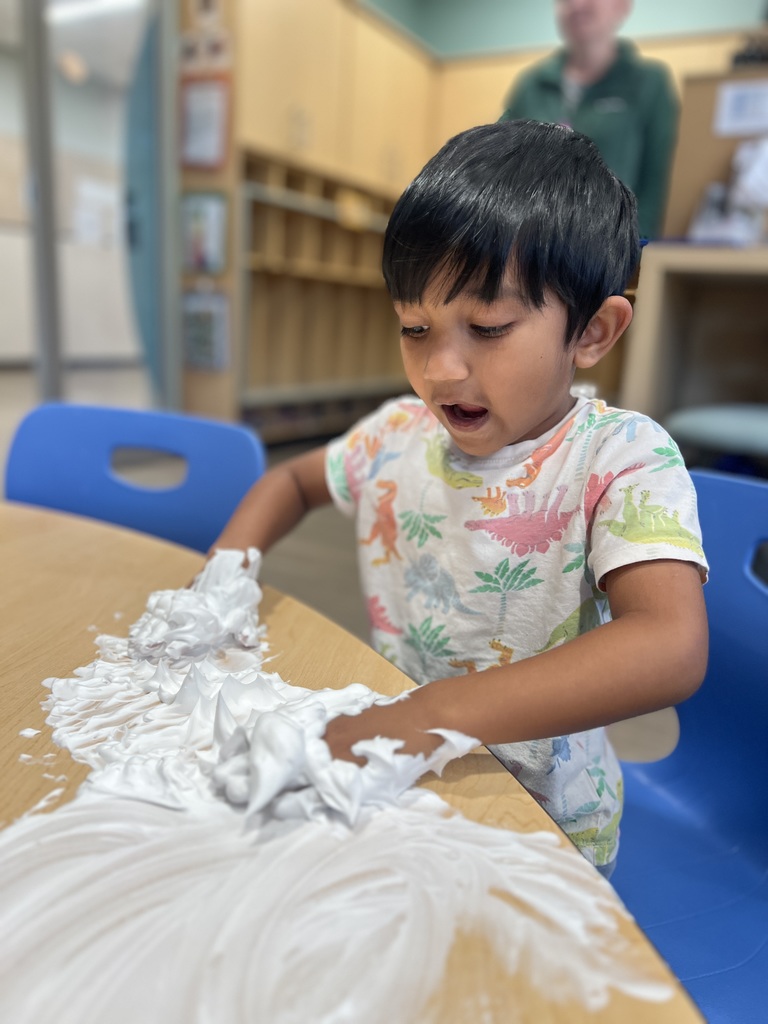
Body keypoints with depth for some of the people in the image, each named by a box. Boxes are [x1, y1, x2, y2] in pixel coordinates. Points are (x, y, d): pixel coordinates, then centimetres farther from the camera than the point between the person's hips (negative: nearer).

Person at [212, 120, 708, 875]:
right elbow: (292, 479, 17)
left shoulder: (620, 458, -17)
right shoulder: (399, 433, -2)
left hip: (539, 822, -3)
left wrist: (429, 716, -40)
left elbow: (671, 650, -32)